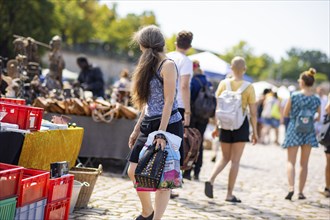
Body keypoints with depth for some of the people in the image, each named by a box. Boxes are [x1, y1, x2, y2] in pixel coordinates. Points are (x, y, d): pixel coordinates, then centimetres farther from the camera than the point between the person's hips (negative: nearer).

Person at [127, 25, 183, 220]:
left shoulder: (168, 65, -10)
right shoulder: (152, 66, 16)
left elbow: (169, 101, -16)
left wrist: (161, 132, -21)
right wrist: (137, 129, 17)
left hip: (168, 126, -9)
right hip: (149, 126, 9)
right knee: (134, 171, 8)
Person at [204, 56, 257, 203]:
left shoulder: (223, 84, 0)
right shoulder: (248, 87, -6)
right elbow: (253, 113, -6)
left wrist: (217, 127, 12)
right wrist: (254, 132, 3)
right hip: (241, 125, -3)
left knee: (225, 158, 19)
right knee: (235, 160, 5)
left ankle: (211, 180, -5)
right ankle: (229, 194, 7)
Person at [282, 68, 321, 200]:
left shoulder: (294, 96, -10)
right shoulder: (316, 100, -3)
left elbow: (285, 113, -2)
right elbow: (318, 118, 7)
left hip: (294, 130, -2)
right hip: (309, 132, 2)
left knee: (291, 161, 4)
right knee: (304, 163, 11)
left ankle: (291, 188, -16)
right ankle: (301, 192, 12)